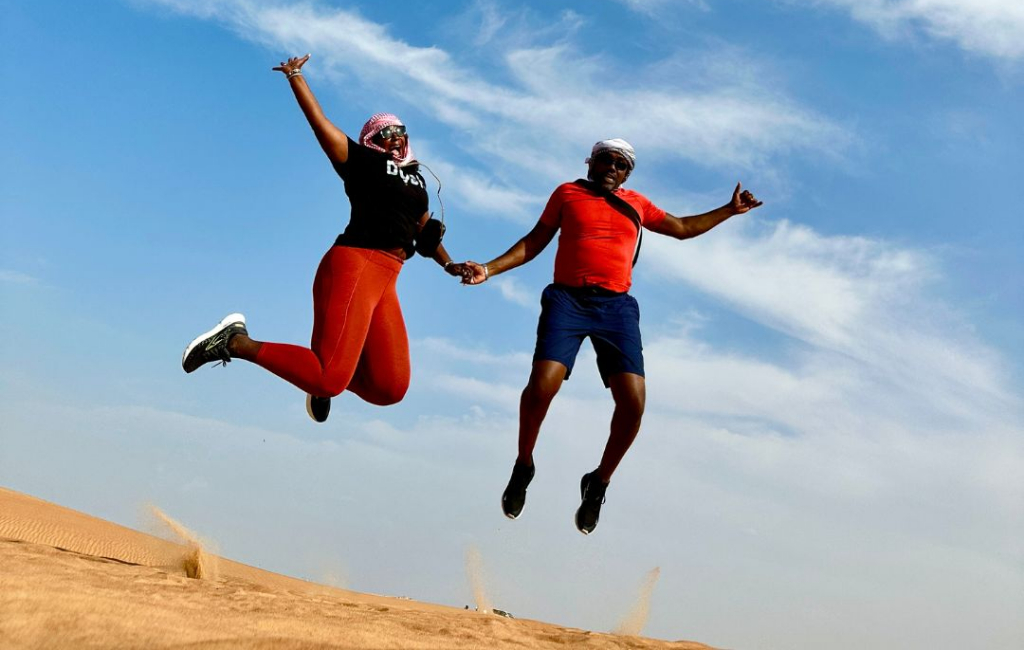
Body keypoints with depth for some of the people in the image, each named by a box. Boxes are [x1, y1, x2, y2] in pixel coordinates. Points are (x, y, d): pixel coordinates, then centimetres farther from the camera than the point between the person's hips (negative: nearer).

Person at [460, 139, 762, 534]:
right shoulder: (568, 193, 17)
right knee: (542, 385, -25)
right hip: (567, 299, -2)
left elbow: (683, 228, 35)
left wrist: (730, 210, 30)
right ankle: (523, 467, 2)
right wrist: (489, 269, 9)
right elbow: (534, 242, 19)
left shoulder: (637, 204, 22)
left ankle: (599, 483, 9)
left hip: (617, 307, 2)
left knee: (633, 401, -15)